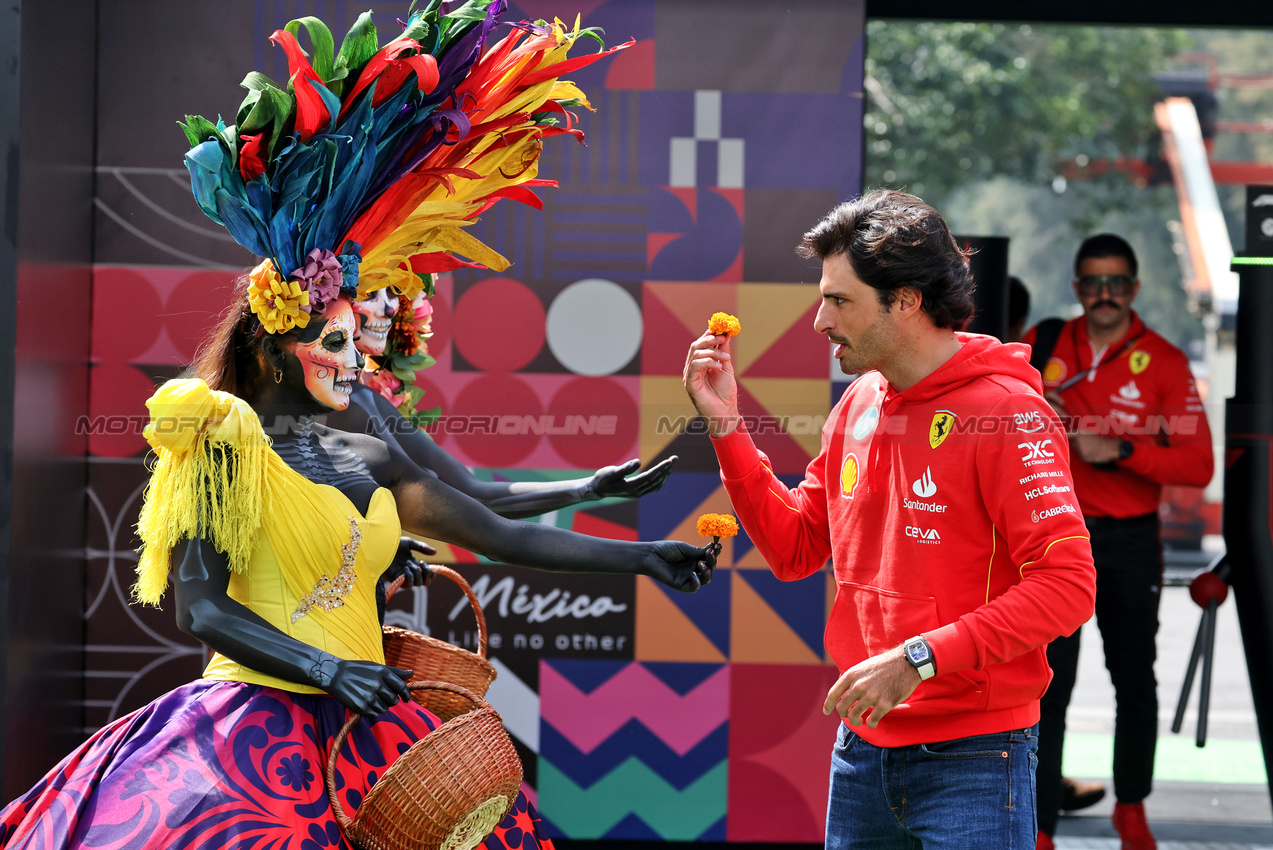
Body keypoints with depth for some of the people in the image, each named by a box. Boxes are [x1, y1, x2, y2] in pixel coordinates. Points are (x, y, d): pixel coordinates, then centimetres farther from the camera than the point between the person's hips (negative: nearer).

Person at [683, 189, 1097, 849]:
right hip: (863, 751, 7)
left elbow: (1067, 586, -20)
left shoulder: (1006, 410, -14)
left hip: (970, 763, -7)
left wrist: (919, 658, -23)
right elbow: (794, 548, 14)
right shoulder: (860, 405, 9)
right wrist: (726, 426, 6)